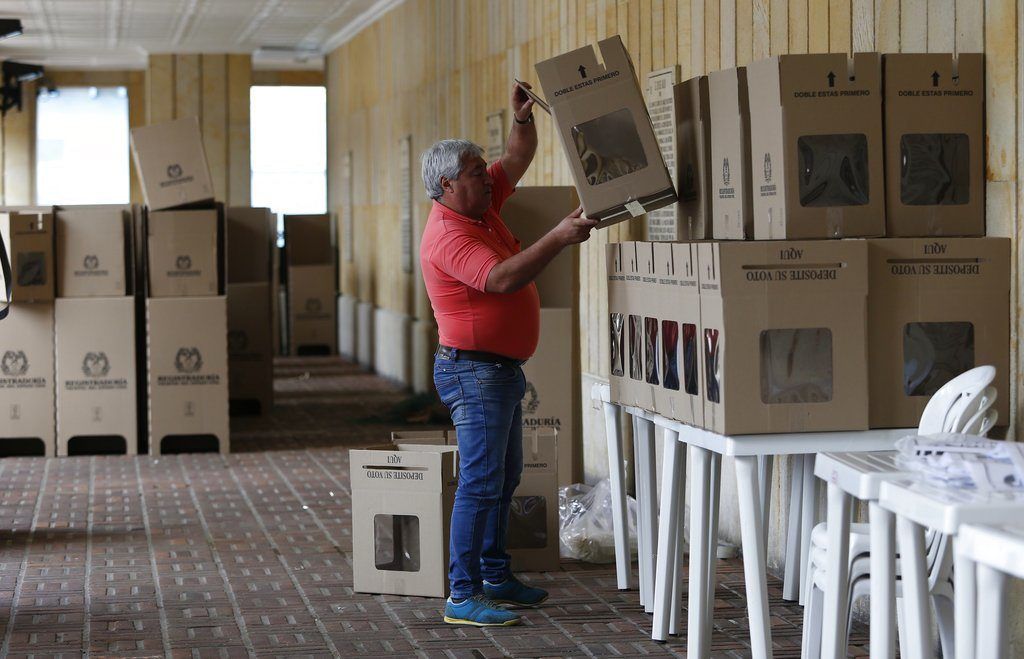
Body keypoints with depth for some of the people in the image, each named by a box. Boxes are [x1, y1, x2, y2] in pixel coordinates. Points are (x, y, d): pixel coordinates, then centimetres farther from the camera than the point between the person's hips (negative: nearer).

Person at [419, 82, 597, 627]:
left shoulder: (483, 208, 9)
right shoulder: (448, 235, -20)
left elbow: (518, 157, 15)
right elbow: (502, 279, -33)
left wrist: (523, 117, -5)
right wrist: (558, 238, -35)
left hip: (502, 369, 11)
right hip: (474, 371, -11)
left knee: (504, 478, 15)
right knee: (480, 483, -11)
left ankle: (496, 579, 24)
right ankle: (463, 597, -10)